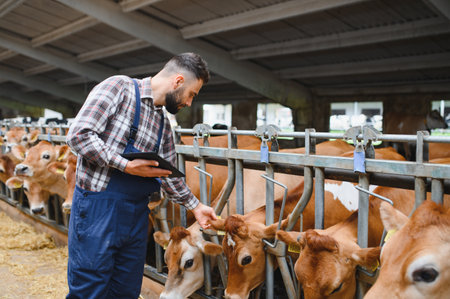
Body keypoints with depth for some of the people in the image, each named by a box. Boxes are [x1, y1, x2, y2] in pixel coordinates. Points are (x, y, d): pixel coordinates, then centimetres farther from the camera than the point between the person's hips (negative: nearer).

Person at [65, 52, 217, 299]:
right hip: (98, 207, -7)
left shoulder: (163, 123, 15)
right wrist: (126, 166, -18)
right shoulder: (119, 87, -7)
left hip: (136, 216, 7)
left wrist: (195, 206, 27)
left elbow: (168, 175, 24)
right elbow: (78, 135, -17)